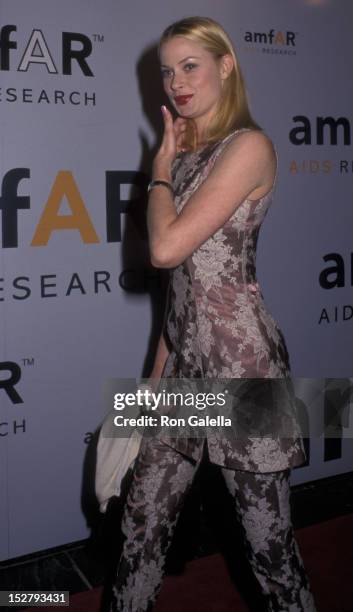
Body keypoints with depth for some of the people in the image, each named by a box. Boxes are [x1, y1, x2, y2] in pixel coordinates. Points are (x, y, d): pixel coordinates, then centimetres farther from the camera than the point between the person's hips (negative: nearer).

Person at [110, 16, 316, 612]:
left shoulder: (248, 146, -10)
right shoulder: (189, 152, 15)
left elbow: (167, 247, -19)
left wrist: (161, 168, -3)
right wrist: (161, 362, 15)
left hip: (238, 357, -8)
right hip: (187, 354, 8)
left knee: (267, 530, 6)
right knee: (143, 517, 13)